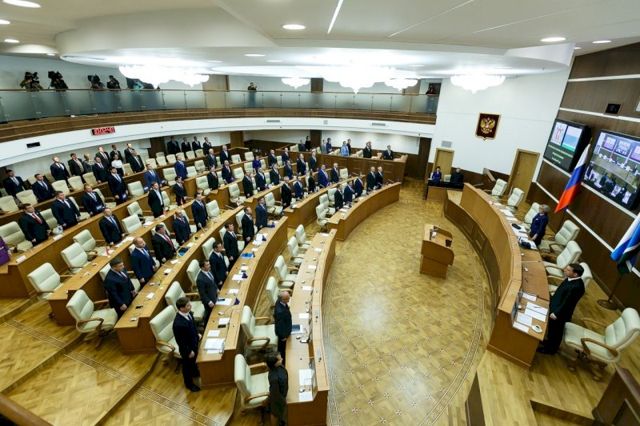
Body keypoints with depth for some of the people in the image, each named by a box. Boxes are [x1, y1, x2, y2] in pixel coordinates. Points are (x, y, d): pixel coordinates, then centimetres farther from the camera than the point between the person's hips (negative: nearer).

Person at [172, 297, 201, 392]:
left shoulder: (188, 313, -18)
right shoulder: (178, 324, -41)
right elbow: (180, 341, -28)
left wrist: (197, 334, 7)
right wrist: (189, 351, -18)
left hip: (194, 343, 7)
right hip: (186, 349, -7)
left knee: (194, 360, 33)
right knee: (187, 365, 21)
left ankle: (195, 372, 62)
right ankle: (189, 383, 47)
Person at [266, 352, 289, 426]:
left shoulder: (278, 366, -21)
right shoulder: (274, 378, -44)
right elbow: (275, 393, -28)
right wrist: (282, 401, -12)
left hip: (282, 393, 7)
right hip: (278, 397, -7)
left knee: (282, 409, 34)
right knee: (276, 412, 24)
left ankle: (280, 420, 62)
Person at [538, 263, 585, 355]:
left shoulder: (577, 286, -32)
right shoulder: (570, 279, -5)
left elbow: (567, 303, -26)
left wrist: (556, 313, -19)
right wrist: (551, 302, 16)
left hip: (560, 313, -8)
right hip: (555, 307, 8)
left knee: (555, 331, 15)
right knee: (551, 328, 27)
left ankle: (550, 349, 35)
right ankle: (549, 341, 49)